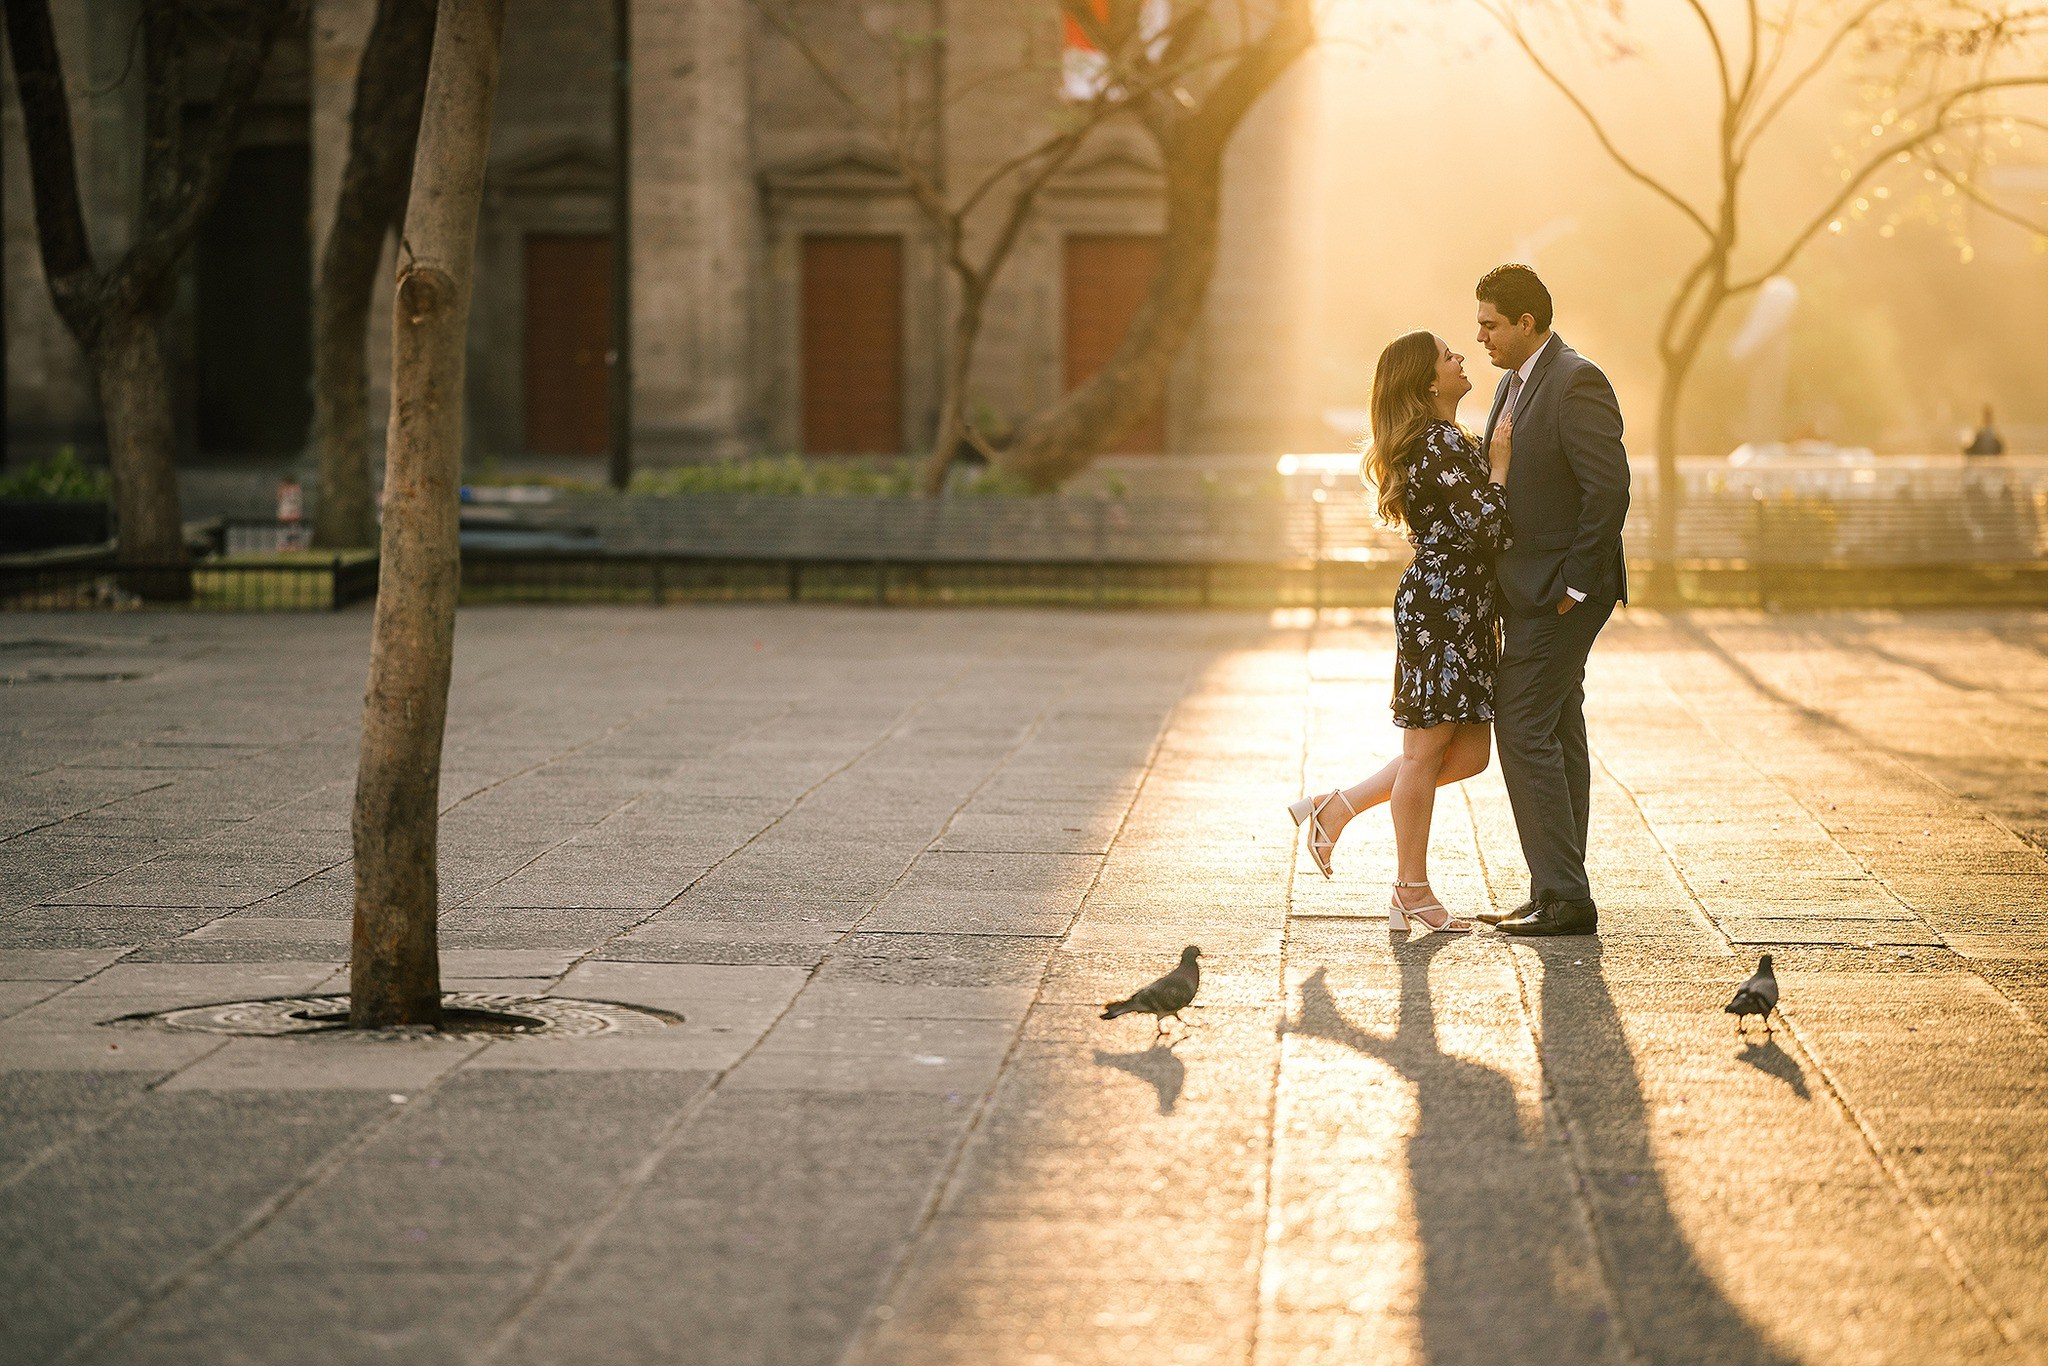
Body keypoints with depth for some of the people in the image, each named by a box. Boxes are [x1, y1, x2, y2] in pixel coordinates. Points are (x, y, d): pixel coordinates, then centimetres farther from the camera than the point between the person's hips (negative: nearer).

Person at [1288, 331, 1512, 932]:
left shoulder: (1441, 441, 16)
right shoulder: (1443, 444, -16)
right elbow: (1487, 530, -22)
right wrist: (1499, 467, -10)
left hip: (1465, 611, 10)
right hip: (1440, 606, -10)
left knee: (1468, 753, 10)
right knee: (1427, 748, 0)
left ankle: (1337, 808, 18)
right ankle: (1412, 891, 9)